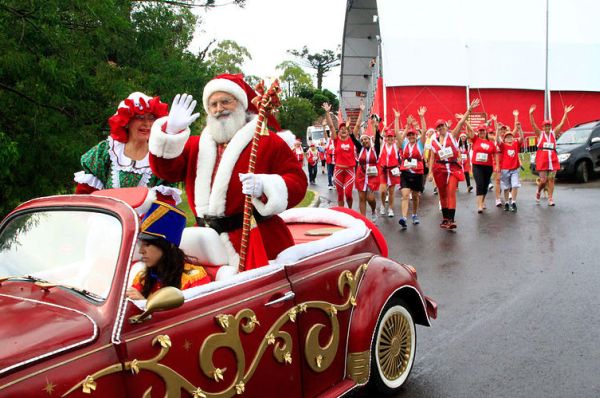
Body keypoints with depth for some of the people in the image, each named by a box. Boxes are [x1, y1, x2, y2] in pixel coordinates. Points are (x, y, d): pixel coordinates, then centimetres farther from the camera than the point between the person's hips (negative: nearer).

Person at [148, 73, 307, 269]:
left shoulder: (267, 141, 1)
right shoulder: (197, 144, 16)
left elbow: (297, 182, -4)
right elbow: (166, 170, 6)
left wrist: (264, 186, -23)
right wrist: (171, 132, -8)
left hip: (256, 242, -4)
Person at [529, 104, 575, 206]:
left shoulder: (554, 133, 11)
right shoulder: (540, 134, 4)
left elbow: (561, 124, 4)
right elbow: (533, 124, -9)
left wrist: (566, 113, -5)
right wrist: (531, 114, -22)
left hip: (553, 159, 3)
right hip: (542, 159, -3)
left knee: (551, 179, 2)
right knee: (543, 180, -3)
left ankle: (550, 199, 5)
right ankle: (538, 192, 26)